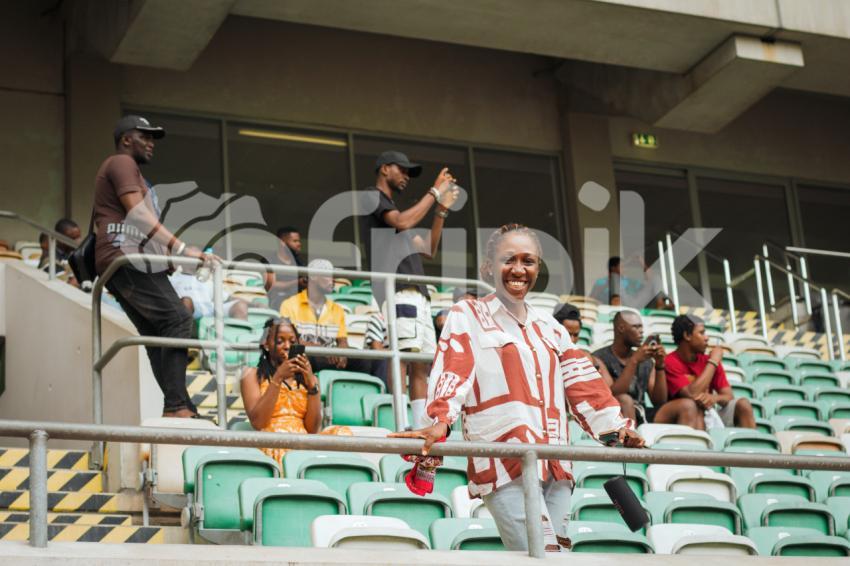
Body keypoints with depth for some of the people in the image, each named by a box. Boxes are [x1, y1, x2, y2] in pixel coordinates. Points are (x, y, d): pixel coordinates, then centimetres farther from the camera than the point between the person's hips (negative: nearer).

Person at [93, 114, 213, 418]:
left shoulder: (125, 169, 32)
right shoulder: (122, 163, 0)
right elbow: (137, 213, -14)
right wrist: (181, 248, -21)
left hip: (130, 262, 11)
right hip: (127, 256, -11)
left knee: (157, 335, 1)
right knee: (177, 319, -21)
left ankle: (178, 408, -9)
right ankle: (177, 405, -30)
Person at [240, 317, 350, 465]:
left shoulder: (307, 377, 23)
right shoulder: (253, 375, 15)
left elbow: (313, 429, 10)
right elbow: (257, 423, -2)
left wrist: (311, 384, 0)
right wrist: (278, 379, -6)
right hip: (272, 446, -3)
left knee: (342, 432, -29)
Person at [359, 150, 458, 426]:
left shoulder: (389, 206, 33)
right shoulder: (372, 196, 7)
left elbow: (428, 249, 31)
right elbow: (402, 222, -12)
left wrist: (441, 210, 24)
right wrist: (434, 192, -2)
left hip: (417, 293, 10)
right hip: (396, 289, -10)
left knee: (421, 363, 2)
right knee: (402, 353, -20)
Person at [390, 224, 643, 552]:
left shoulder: (549, 328, 24)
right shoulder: (467, 316, 7)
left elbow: (582, 383, 22)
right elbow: (452, 373, -8)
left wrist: (616, 427, 11)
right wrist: (440, 421, -24)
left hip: (554, 465, 6)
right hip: (505, 466, -6)